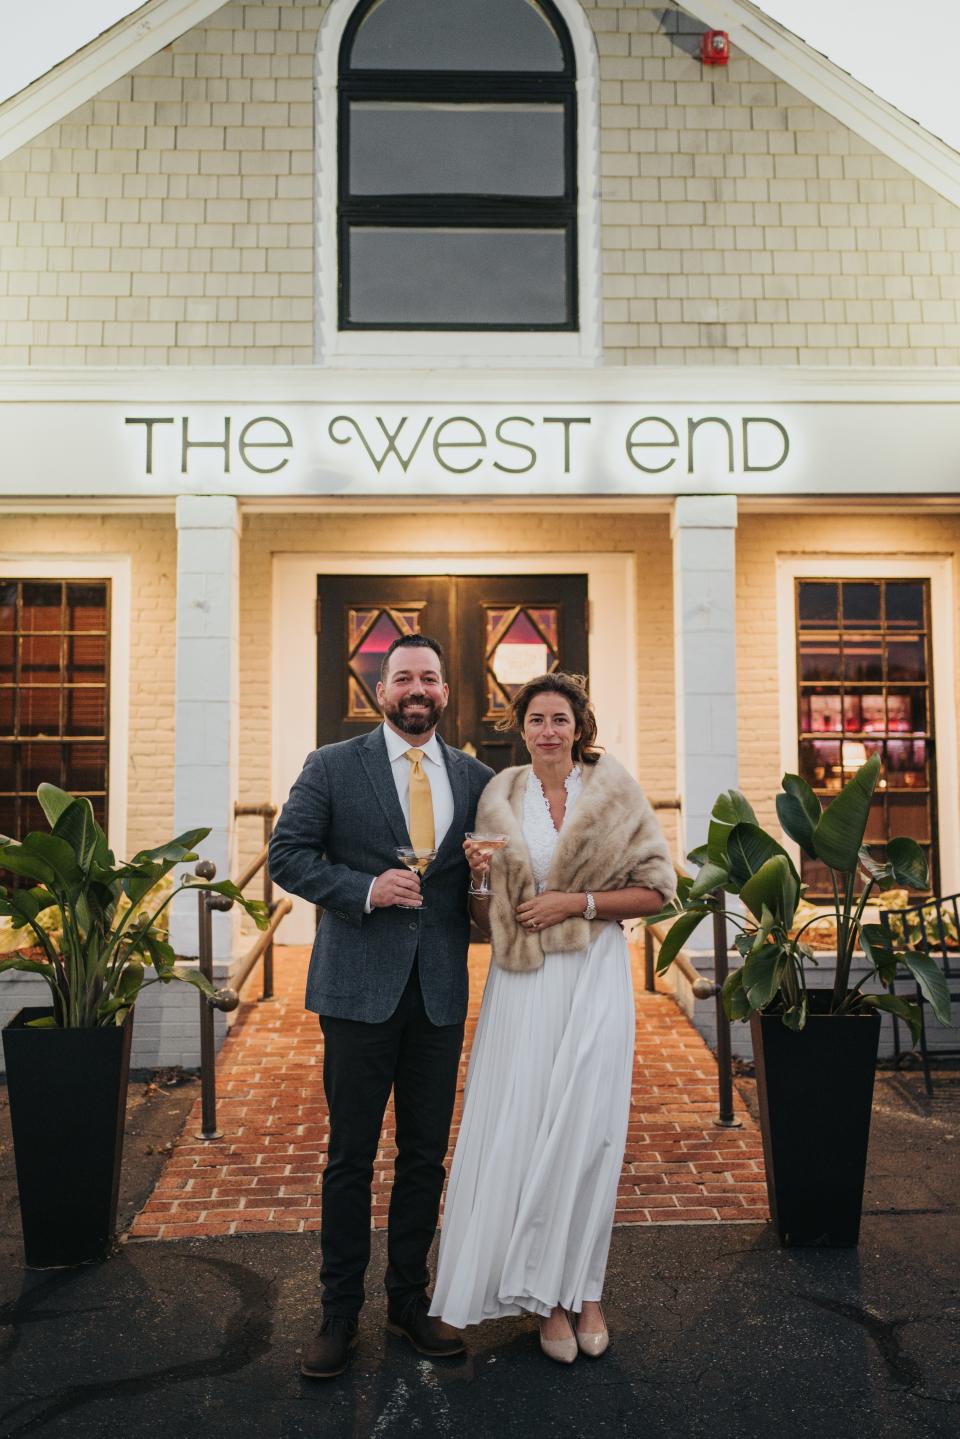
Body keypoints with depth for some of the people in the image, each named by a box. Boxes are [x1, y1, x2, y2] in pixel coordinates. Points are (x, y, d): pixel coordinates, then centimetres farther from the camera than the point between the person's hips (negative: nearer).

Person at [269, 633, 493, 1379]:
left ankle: (410, 1297, 33)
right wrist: (366, 890, -17)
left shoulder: (475, 777, 8)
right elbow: (287, 854, -4)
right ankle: (340, 1311, 25)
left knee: (426, 1155, 14)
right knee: (351, 1156, 8)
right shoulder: (332, 766, -1)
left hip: (440, 993, 3)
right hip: (360, 988, -3)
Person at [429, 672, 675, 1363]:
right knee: (522, 1130, 3)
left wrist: (579, 901, -11)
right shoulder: (499, 799, 5)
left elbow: (656, 890, 0)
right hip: (523, 982, 2)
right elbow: (490, 916, 11)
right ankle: (549, 1297, 22)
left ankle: (584, 1289, 23)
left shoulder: (614, 790, 0)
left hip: (594, 976, -1)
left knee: (588, 1131, 2)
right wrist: (478, 875, -10)